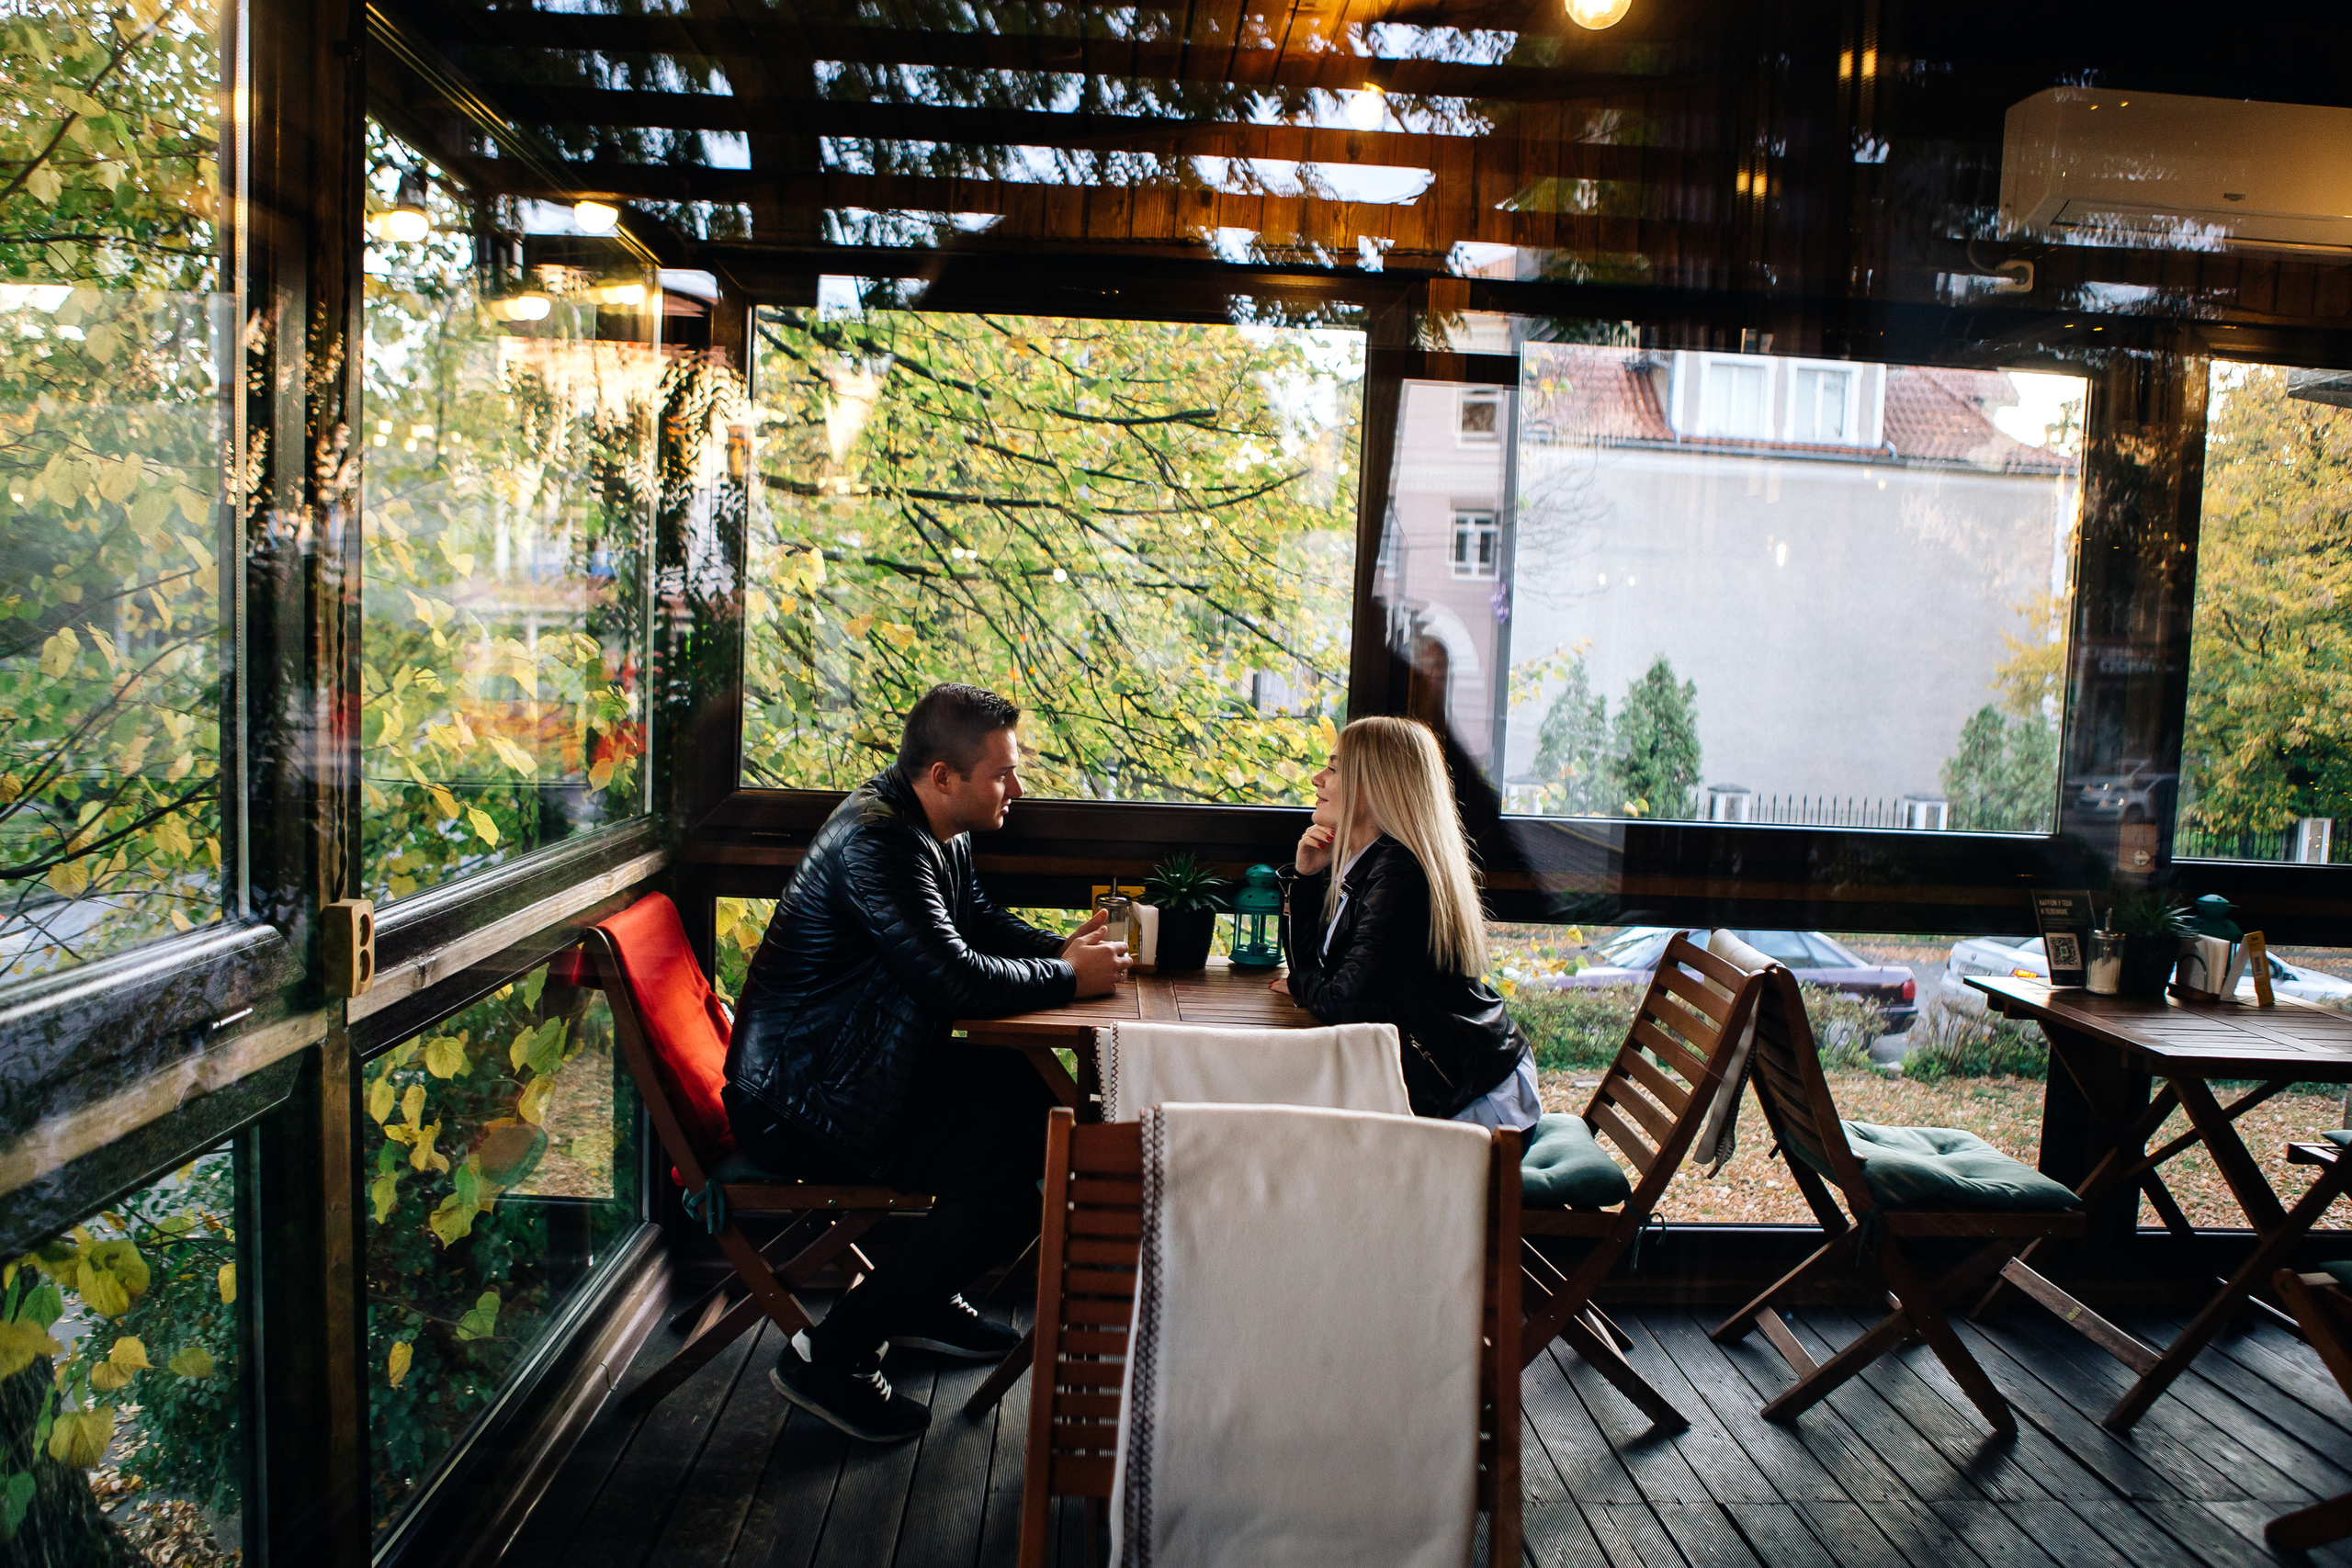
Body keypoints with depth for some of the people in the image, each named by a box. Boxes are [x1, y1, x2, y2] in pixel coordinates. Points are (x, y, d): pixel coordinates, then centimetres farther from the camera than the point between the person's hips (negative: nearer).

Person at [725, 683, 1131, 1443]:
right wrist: (1070, 977, -15)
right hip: (797, 1102, -11)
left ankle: (923, 1296, 22)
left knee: (1038, 1093, 9)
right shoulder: (876, 839, -25)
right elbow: (959, 981, -30)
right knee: (1017, 1162, -18)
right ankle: (831, 1355, -6)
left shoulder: (937, 828, 6)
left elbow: (977, 920, 20)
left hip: (868, 1062, 11)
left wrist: (1061, 945, 1)